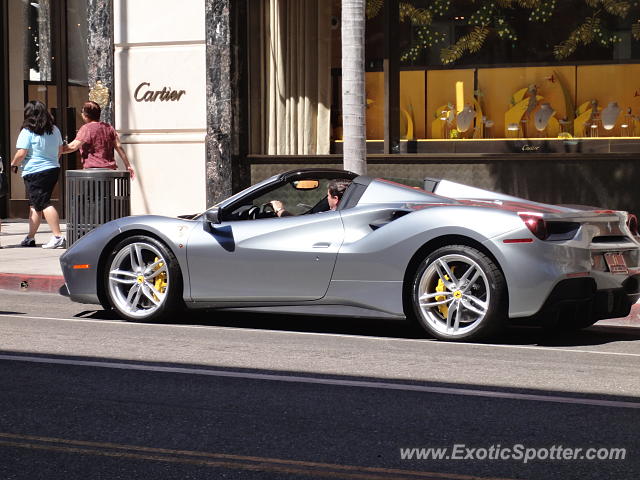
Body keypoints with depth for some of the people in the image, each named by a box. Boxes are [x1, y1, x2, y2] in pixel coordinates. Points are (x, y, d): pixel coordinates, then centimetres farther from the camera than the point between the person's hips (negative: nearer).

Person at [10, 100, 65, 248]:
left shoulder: (27, 132, -14)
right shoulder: (54, 130, 7)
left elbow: (21, 153, -15)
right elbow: (60, 150, 16)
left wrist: (14, 164, 3)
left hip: (34, 172, -7)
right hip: (53, 169, 7)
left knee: (44, 204, -8)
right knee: (35, 205, 15)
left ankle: (58, 237, -17)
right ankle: (30, 237, 20)